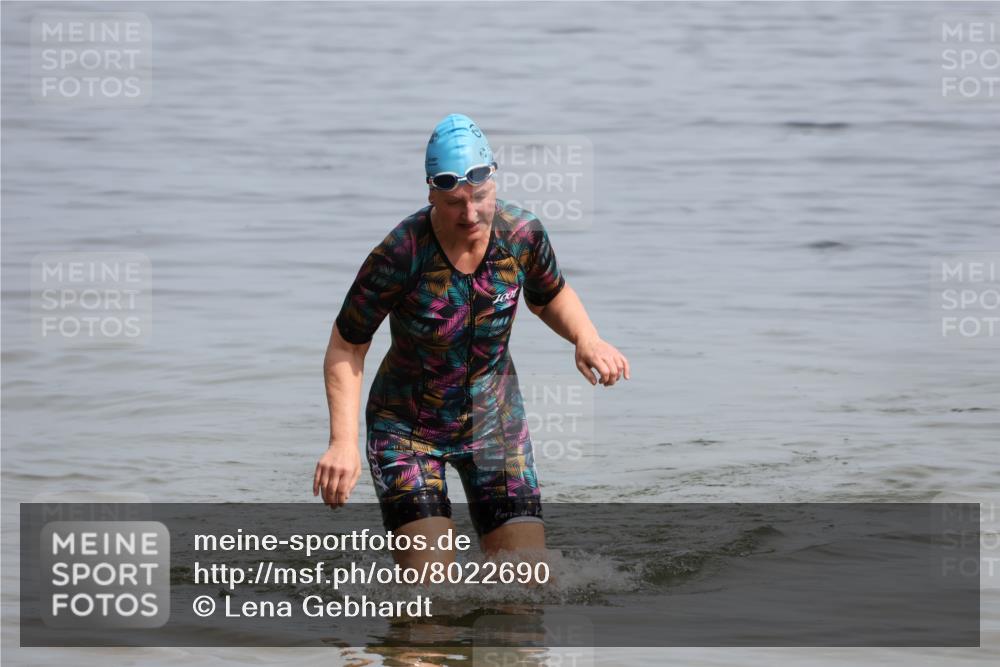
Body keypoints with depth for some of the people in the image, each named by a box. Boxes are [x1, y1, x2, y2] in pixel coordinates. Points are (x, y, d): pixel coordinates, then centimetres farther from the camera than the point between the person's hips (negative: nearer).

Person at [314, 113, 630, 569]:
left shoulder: (522, 236, -13)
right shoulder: (400, 256, -25)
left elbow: (550, 296, 10)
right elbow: (346, 348, -14)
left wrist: (586, 338, -12)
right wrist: (343, 442, -25)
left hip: (493, 424, 4)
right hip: (406, 428, -4)